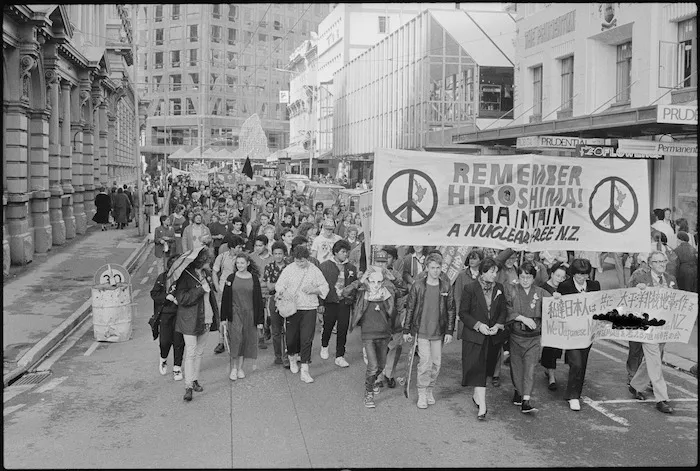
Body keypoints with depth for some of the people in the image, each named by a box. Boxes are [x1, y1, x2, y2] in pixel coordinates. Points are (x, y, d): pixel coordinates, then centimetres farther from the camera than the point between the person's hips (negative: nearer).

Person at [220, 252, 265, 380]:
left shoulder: (254, 278, 2)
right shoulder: (231, 278, 2)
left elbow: (258, 299, 4)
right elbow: (225, 299, 5)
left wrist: (260, 320, 1)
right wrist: (223, 318, 1)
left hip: (250, 314, 1)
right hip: (234, 313, -1)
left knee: (245, 341, 7)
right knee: (236, 340, -11)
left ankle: (240, 368, 21)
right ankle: (234, 367, 5)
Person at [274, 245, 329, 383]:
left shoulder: (314, 270, 1)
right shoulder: (288, 269, 2)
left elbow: (324, 287, 6)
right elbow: (279, 284, 6)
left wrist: (313, 290, -12)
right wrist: (280, 291, -16)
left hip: (309, 309, -1)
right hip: (292, 308, 1)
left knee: (306, 339, -7)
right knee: (292, 337, 7)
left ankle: (305, 371, -4)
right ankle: (292, 359, 39)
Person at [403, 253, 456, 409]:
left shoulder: (446, 286, 2)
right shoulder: (418, 286, -3)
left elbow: (451, 310, 7)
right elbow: (410, 308, 2)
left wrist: (449, 331, 2)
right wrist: (406, 330, 2)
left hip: (439, 332, 3)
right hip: (421, 330, -2)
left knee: (436, 363, 6)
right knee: (425, 361, -9)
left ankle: (429, 390, 24)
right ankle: (422, 394, 2)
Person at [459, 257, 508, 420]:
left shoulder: (499, 288, 6)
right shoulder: (470, 288, -7)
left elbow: (504, 310, 11)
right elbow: (463, 313, -6)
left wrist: (498, 325, -7)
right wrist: (478, 325, -17)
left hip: (494, 336, 4)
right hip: (474, 336, -4)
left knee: (485, 369, 14)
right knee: (477, 370, -9)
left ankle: (477, 396, 35)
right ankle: (482, 407, -11)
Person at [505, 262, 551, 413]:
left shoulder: (540, 293, 2)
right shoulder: (511, 291, -1)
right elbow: (508, 310, -9)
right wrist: (523, 319, -18)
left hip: (533, 337, 0)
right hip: (516, 334, 0)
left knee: (530, 368, -7)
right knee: (516, 365, 11)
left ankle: (526, 401, -10)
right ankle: (518, 391, 35)